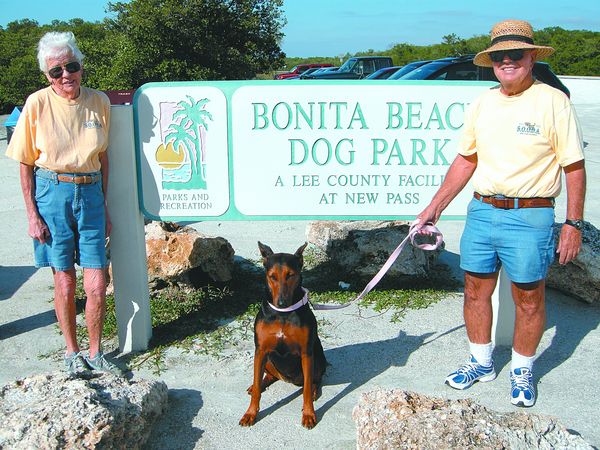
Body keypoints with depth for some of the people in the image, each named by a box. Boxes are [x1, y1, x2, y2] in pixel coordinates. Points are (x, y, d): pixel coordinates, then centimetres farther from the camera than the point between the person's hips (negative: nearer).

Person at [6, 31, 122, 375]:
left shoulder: (99, 101, 2)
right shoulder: (38, 103, -6)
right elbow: (26, 164, -1)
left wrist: (105, 206, 9)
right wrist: (32, 214, -5)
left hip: (90, 195, 2)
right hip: (52, 194, -2)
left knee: (97, 285, 1)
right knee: (65, 284, 6)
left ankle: (95, 353, 21)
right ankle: (72, 352, 26)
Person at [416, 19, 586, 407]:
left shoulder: (553, 102, -7)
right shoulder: (482, 103, 8)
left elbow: (574, 167, -6)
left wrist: (574, 224, -10)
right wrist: (435, 207, 14)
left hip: (529, 216, -5)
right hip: (481, 211, 5)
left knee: (529, 298, 7)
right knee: (476, 290, 13)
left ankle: (522, 372, 28)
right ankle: (482, 363, 33)